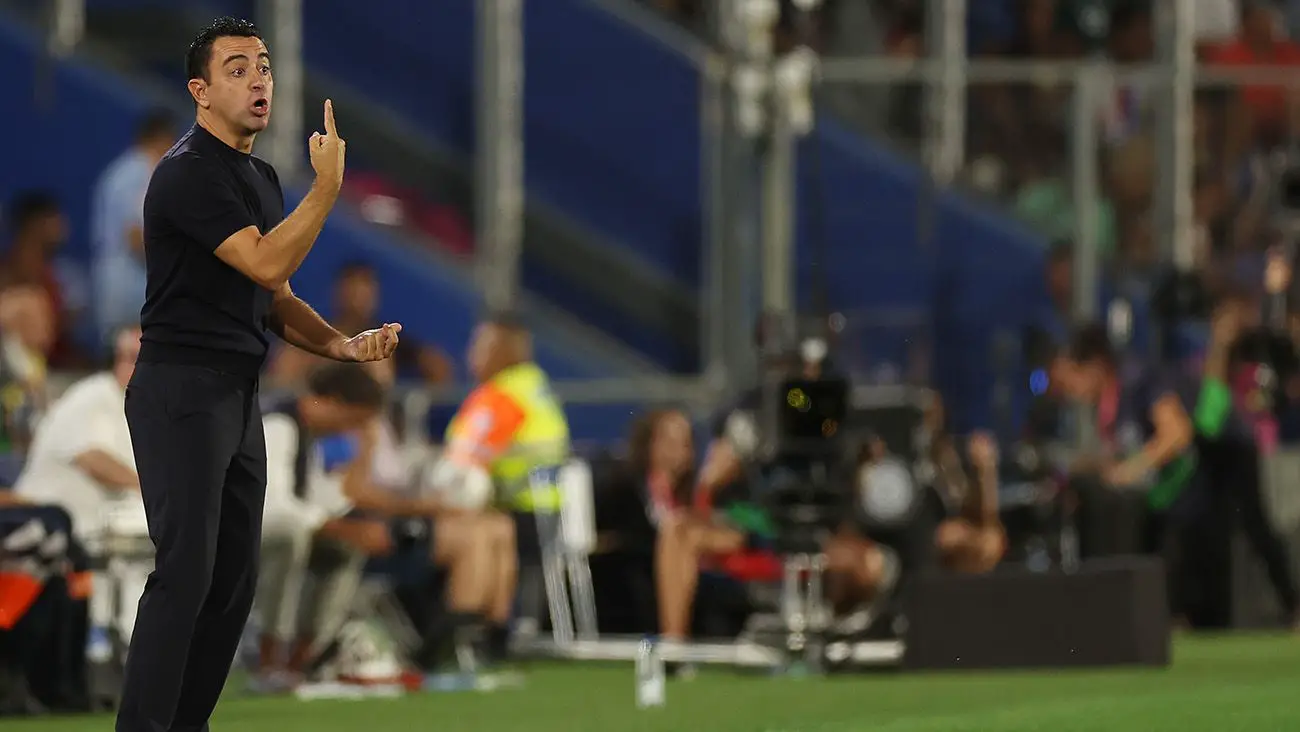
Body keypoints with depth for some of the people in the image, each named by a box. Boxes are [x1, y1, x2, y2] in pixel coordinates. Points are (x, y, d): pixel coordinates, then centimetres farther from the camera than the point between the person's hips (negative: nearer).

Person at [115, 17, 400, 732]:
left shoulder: (261, 180, 17)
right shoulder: (188, 172, -13)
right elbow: (266, 265, -22)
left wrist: (345, 346, 6)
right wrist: (327, 184, -16)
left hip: (239, 397, 9)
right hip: (180, 396, -9)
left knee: (234, 578, 7)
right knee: (185, 572, -15)